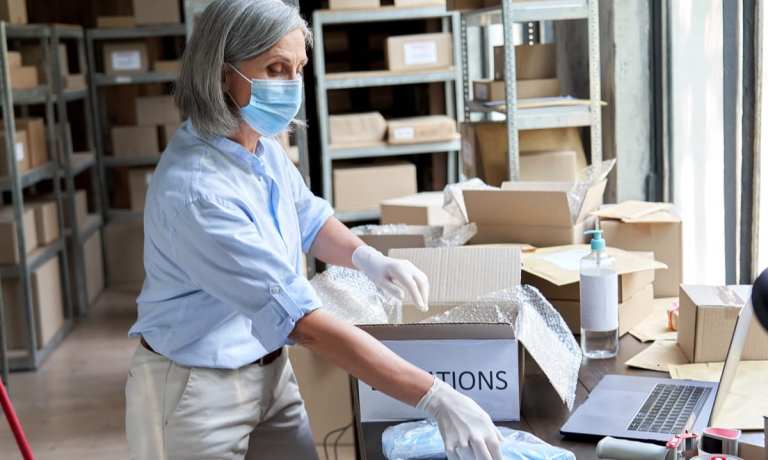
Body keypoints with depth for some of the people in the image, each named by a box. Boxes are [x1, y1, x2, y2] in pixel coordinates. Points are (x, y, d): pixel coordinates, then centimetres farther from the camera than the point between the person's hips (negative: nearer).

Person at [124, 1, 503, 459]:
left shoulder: (264, 147, -4)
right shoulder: (195, 190, -31)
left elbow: (308, 218, 16)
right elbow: (307, 322, -34)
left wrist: (368, 258, -6)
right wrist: (436, 398, -33)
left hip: (271, 371, 7)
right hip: (198, 390, -7)